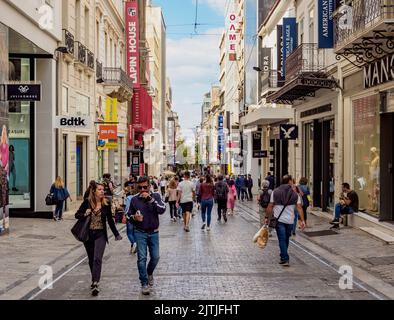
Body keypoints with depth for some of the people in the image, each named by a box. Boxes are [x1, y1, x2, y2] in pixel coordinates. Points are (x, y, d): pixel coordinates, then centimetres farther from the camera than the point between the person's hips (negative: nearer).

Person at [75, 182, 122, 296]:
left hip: (100, 235, -1)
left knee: (97, 259, -14)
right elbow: (77, 215, 2)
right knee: (91, 259, 12)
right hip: (88, 234, 1)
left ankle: (95, 283, -17)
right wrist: (85, 214, -19)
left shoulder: (106, 204, -2)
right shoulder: (87, 202, -4)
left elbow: (110, 220, 8)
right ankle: (95, 280, 28)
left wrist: (116, 234, 9)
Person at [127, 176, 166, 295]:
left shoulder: (156, 196, -3)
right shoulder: (134, 199, -1)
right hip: (140, 233, -1)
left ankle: (149, 273, 37)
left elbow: (162, 210, -18)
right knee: (142, 258, -5)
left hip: (153, 232, 1)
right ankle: (144, 283, 4)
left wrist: (150, 199, -25)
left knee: (155, 257, 7)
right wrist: (134, 217, -13)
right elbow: (129, 214, 11)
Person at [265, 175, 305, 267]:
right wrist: (302, 220, -5)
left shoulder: (275, 192, 0)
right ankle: (284, 257, 28)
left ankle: (285, 259, -9)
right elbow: (299, 208, -5)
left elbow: (270, 206, -1)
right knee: (286, 239, 17)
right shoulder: (295, 194, 0)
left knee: (282, 239, -2)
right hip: (290, 220, 1)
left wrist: (267, 217, 6)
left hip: (279, 219, -1)